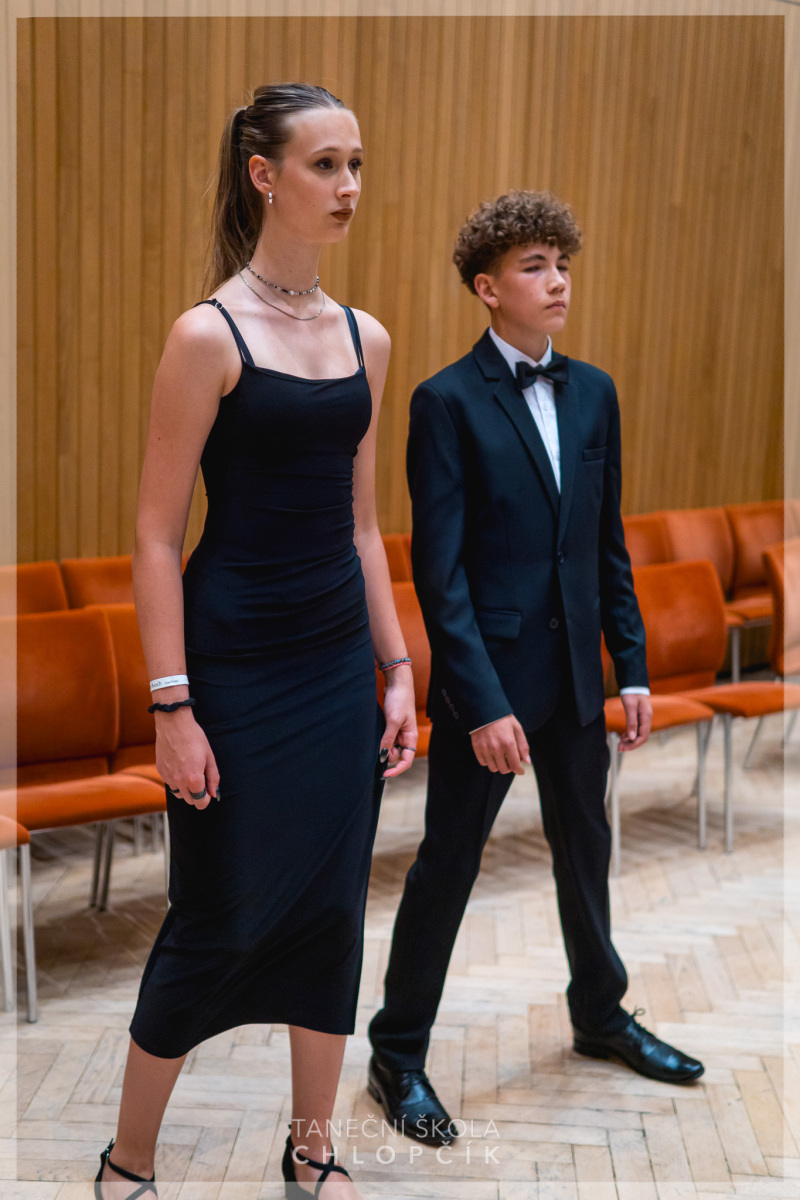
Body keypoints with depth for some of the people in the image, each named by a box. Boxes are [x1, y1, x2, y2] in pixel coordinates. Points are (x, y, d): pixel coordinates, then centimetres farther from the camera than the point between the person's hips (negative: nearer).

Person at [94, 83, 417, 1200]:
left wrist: (397, 668, 10)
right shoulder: (209, 334, -11)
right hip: (237, 665, -6)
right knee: (217, 921, 4)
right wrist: (173, 708, -15)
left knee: (332, 909, 12)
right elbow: (157, 535, -12)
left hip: (339, 663, 6)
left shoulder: (364, 338, 8)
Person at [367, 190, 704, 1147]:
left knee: (585, 849, 20)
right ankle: (397, 1057, 21)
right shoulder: (447, 402, -11)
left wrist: (632, 668, 7)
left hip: (574, 673, 6)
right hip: (488, 677, -6)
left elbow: (607, 543, 11)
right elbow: (439, 567, -16)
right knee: (448, 863, 4)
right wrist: (483, 703, -20)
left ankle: (601, 1015, 42)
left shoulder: (593, 392, 8)